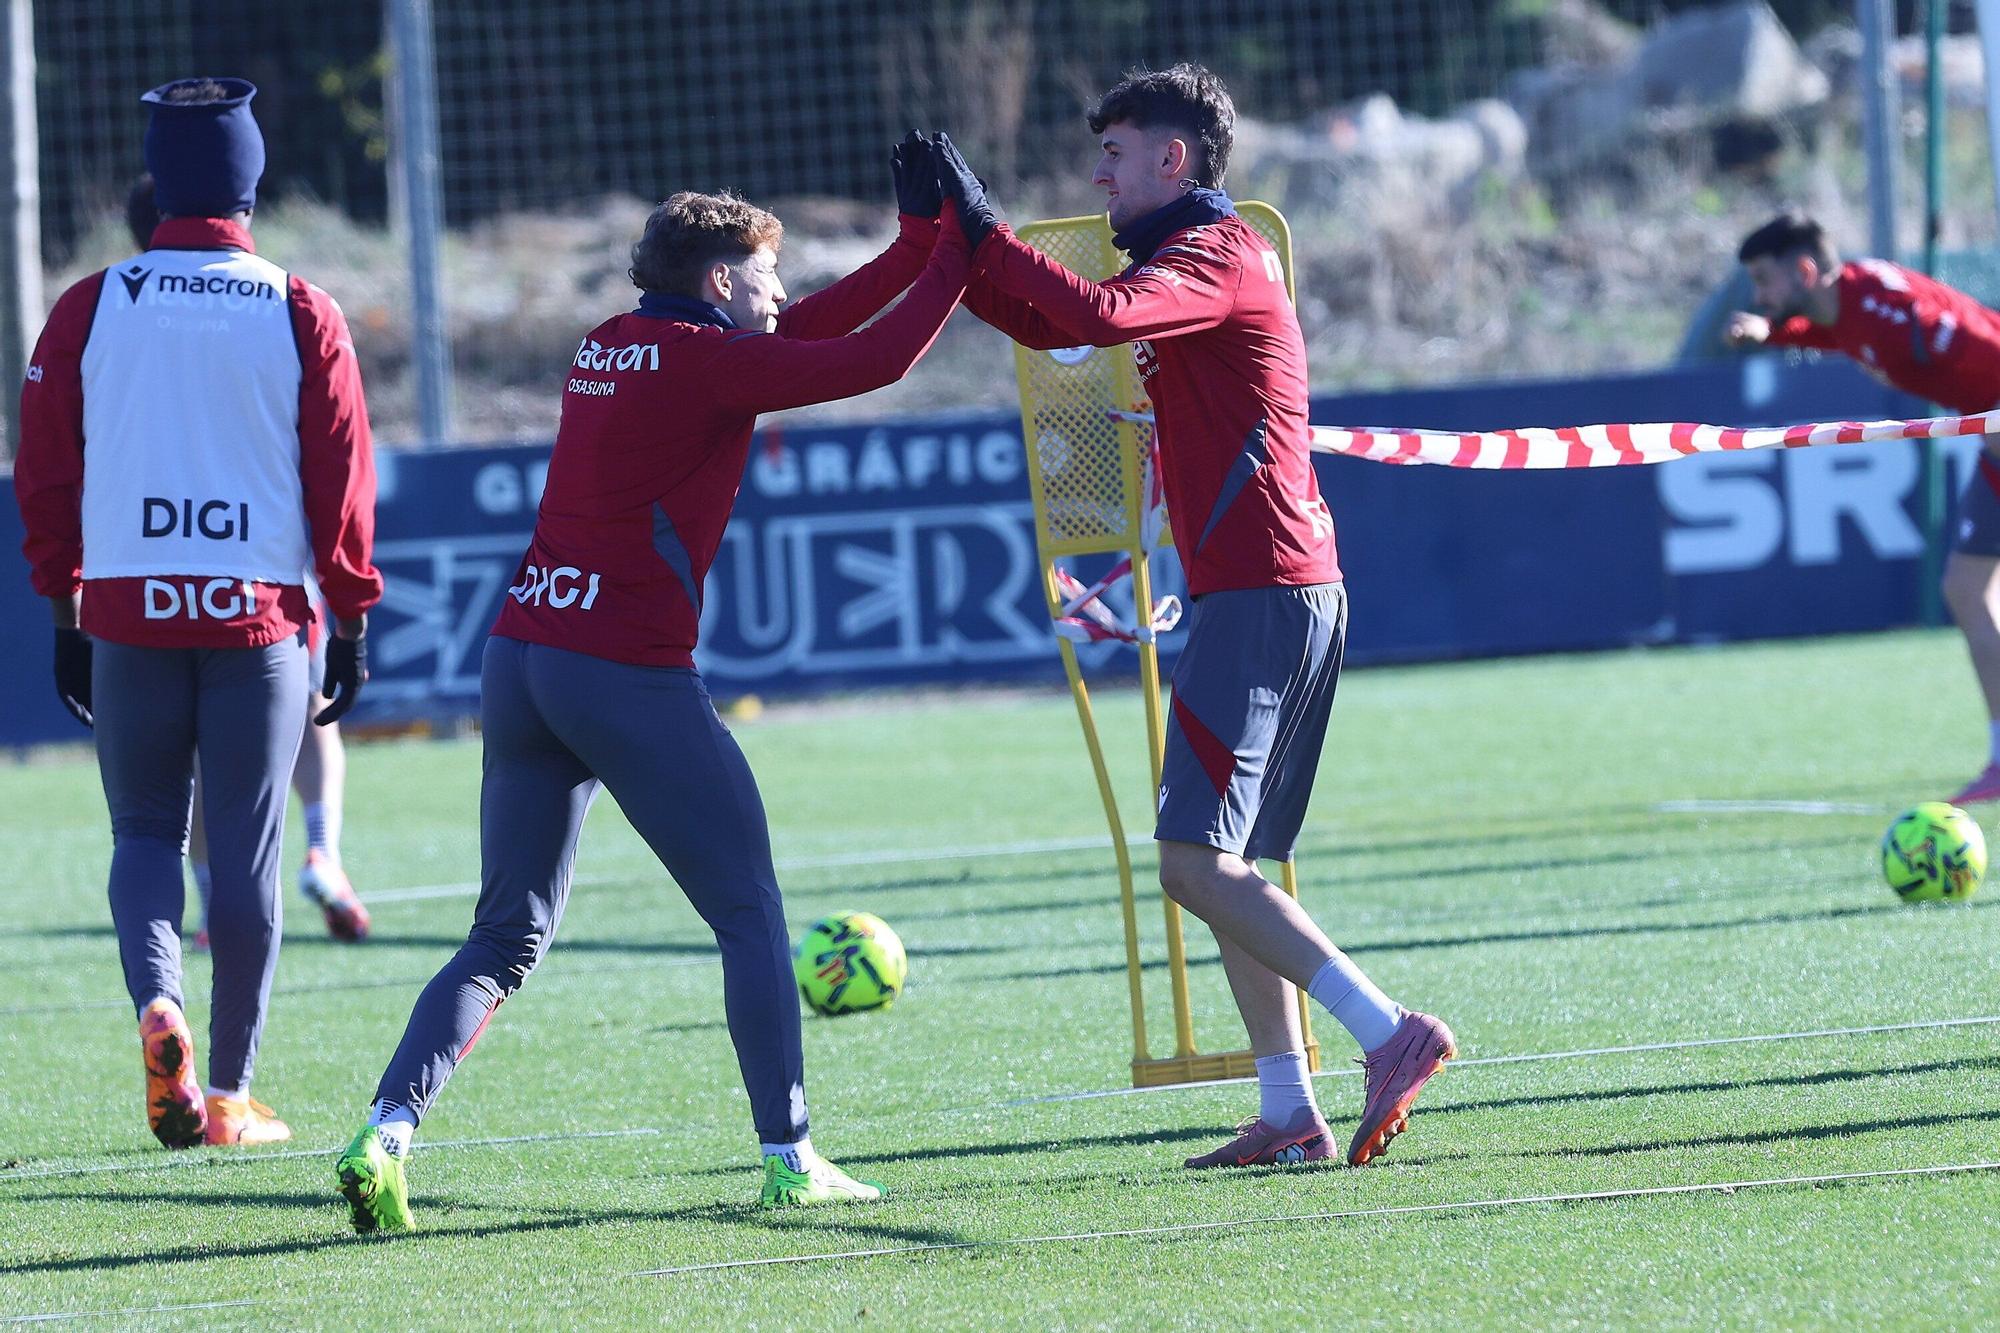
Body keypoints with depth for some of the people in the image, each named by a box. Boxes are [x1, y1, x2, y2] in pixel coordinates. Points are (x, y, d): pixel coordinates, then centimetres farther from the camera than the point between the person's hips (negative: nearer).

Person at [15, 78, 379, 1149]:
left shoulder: (87, 310, 1)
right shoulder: (303, 316, -1)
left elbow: (47, 476, 4)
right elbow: (343, 483, 0)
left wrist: (64, 618, 13)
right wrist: (352, 622, 9)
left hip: (126, 614, 1)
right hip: (261, 616, -1)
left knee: (144, 831, 12)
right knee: (247, 852, 6)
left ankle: (156, 1002, -15)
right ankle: (231, 1094, 7)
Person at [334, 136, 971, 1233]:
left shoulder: (607, 351, 16)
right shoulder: (702, 360, -7)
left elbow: (808, 331, 23)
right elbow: (870, 361, -10)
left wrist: (918, 237, 21)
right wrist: (955, 256, 3)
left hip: (520, 657, 7)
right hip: (629, 676, -7)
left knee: (508, 937, 10)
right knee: (750, 915, 6)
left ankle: (385, 1133, -6)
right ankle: (789, 1159, 5)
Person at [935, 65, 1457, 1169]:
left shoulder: (1218, 252, -9)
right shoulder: (1189, 255, 22)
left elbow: (1097, 317, -29)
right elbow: (1044, 324, 24)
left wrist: (985, 230, -20)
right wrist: (949, 236, 12)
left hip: (1261, 597, -10)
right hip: (1283, 594, 10)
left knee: (1195, 862, -15)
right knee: (1230, 869, 11)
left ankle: (1390, 1035, -24)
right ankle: (1290, 1115, 9)